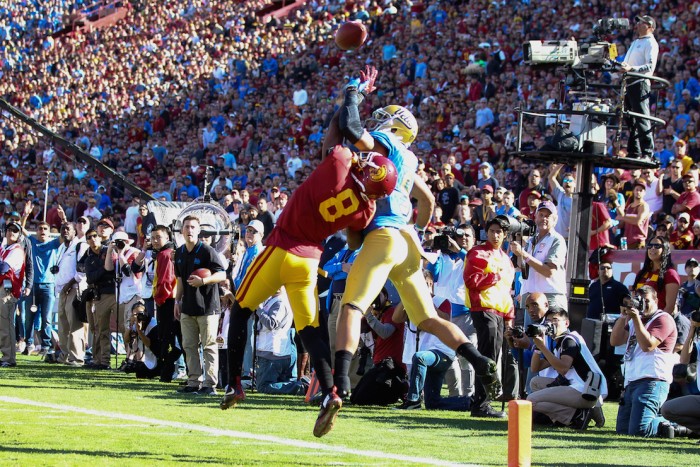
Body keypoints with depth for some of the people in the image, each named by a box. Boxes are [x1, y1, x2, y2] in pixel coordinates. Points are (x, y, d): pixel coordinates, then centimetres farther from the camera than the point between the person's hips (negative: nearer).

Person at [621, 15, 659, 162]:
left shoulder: (650, 43, -4)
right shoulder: (635, 42, 25)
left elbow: (650, 67, -17)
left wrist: (631, 68, -27)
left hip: (640, 83, -9)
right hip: (629, 83, 9)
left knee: (642, 120, -13)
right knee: (630, 121, 9)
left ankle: (647, 153, -16)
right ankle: (633, 153, 12)